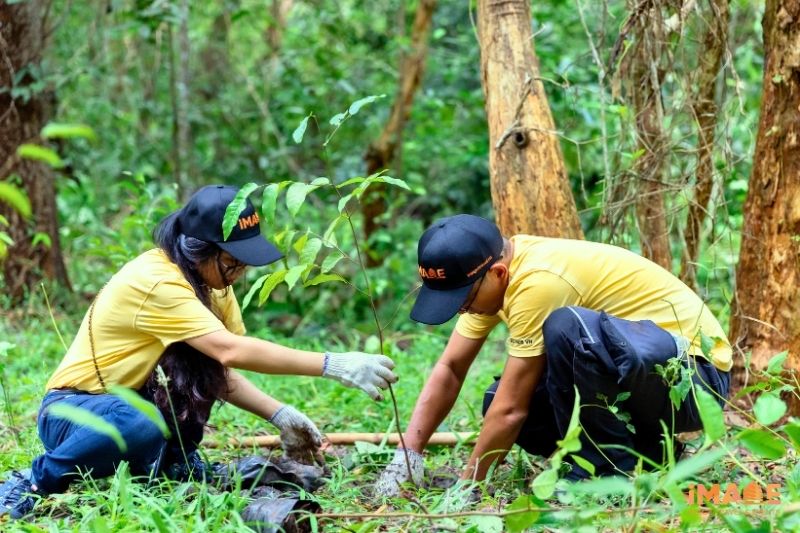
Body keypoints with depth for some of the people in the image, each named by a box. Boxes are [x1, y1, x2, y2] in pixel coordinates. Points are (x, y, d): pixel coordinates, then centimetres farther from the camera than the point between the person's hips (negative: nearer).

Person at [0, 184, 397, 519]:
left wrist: (280, 416, -17)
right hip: (71, 410, -8)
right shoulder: (155, 281, -27)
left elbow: (222, 373, -1)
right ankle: (33, 484, -15)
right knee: (139, 427, -40)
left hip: (136, 401, 8)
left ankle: (173, 460, 2)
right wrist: (333, 365, -41)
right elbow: (231, 351, -39)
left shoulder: (207, 280, 0)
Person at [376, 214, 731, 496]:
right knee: (500, 401, -6)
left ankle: (612, 469, -15)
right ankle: (644, 448, 6)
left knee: (569, 327, -35)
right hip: (630, 372, 9)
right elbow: (450, 368, 5)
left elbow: (512, 411, -23)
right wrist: (408, 454, -4)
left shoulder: (538, 282, -28)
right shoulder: (490, 269, -1)